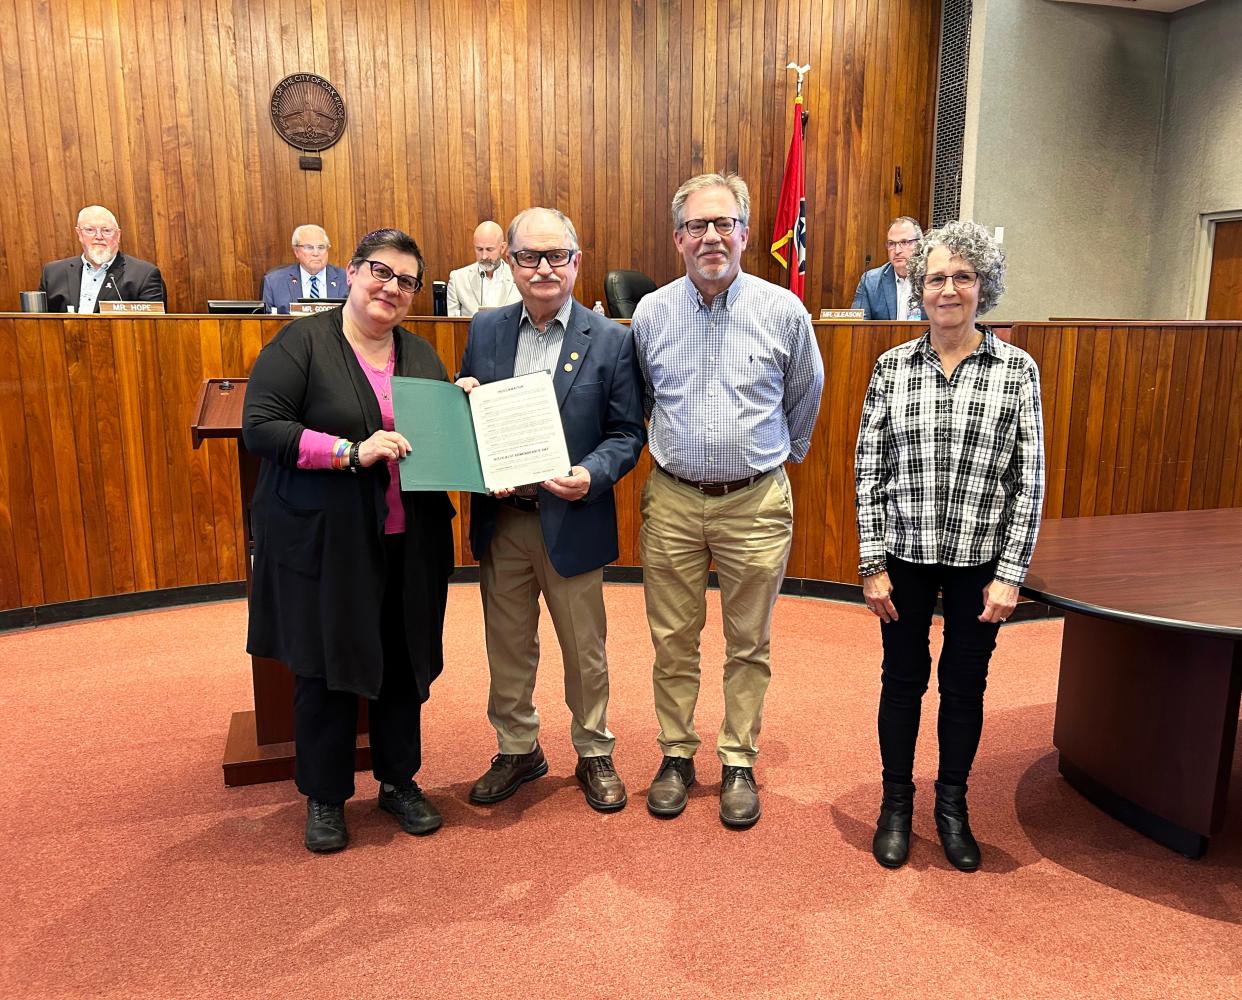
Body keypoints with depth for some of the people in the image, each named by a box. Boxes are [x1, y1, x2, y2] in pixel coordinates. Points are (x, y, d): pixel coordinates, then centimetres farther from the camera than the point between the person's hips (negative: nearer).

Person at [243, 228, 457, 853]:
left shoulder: (421, 356, 11)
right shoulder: (301, 343, -5)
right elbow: (259, 427, -14)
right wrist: (352, 451, -23)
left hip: (409, 543, 5)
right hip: (324, 543, -4)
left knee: (405, 662, 12)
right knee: (325, 666, 6)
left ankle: (399, 781, 32)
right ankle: (324, 797, 27)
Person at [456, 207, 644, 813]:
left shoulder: (610, 341, -5)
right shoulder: (484, 330, 5)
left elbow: (627, 434, -4)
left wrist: (591, 475, -22)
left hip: (571, 520, -3)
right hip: (500, 519, 3)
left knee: (584, 649, 12)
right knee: (507, 647, 16)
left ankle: (594, 755, 33)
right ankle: (517, 750, 37)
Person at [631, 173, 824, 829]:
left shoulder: (783, 310, -3)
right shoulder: (650, 313, 1)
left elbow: (806, 395, 14)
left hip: (757, 503, -1)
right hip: (672, 500, 1)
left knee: (749, 645, 10)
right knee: (673, 642, 10)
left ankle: (738, 763, 26)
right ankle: (676, 755, 27)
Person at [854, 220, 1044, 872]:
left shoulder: (1017, 370, -4)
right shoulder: (893, 366, -2)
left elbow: (1029, 478, -4)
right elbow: (868, 469, -2)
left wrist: (1010, 574, -7)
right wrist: (872, 565, -5)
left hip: (980, 559, 0)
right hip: (906, 556, 0)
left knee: (965, 684, 14)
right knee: (903, 677, 13)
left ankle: (952, 804, 35)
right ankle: (896, 801, 33)